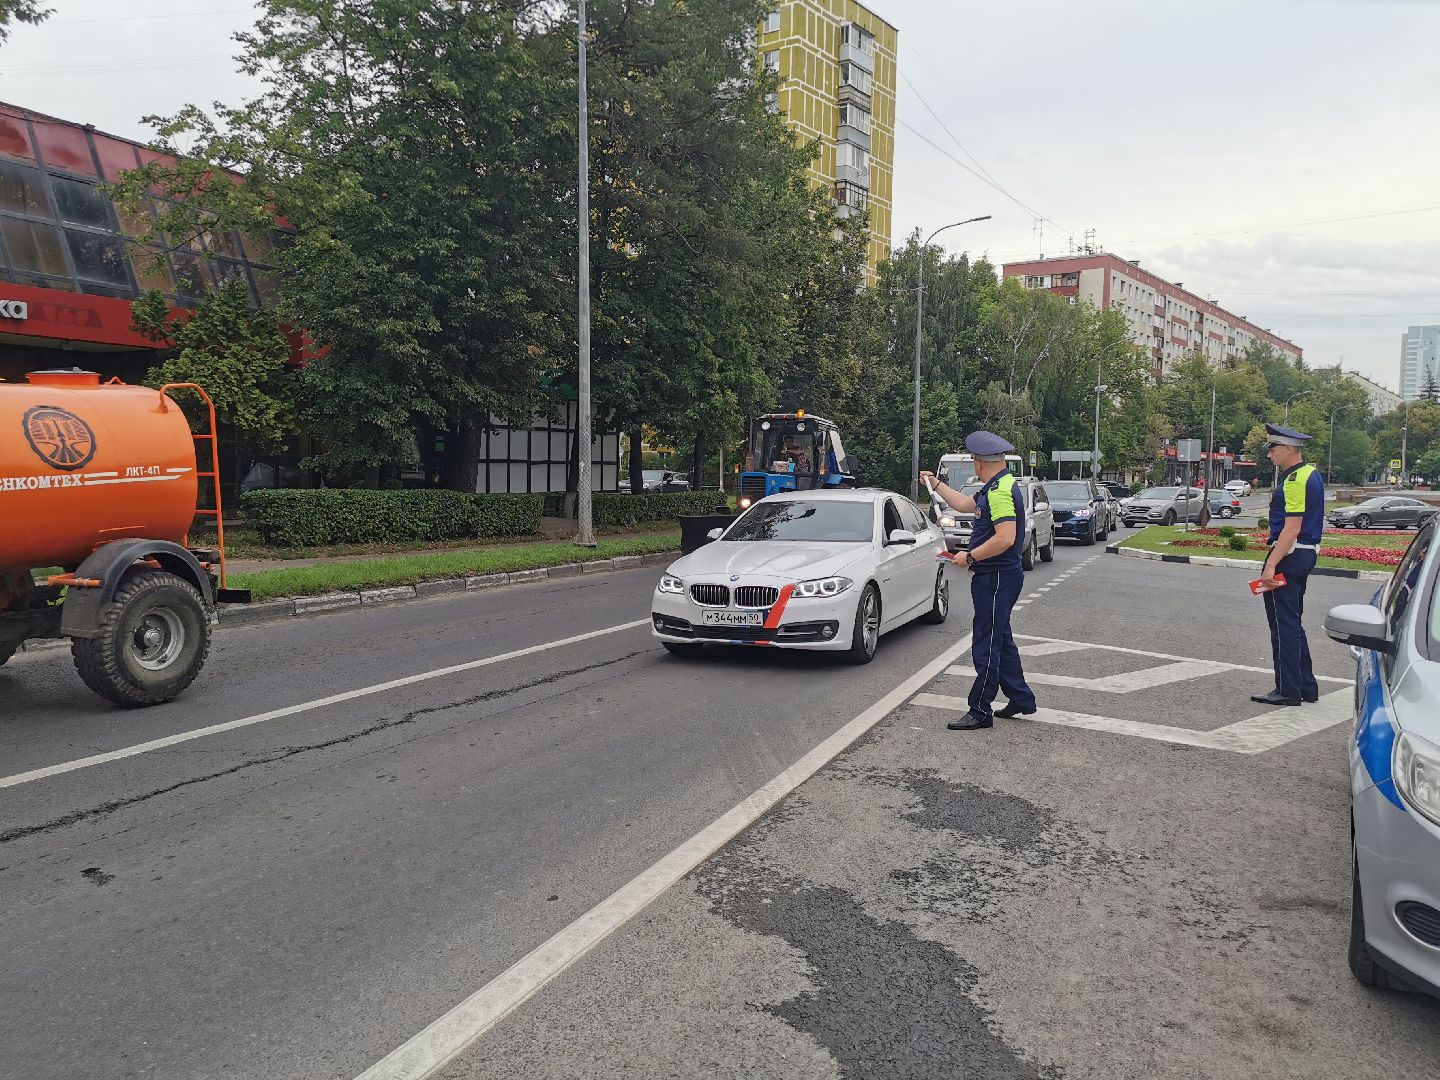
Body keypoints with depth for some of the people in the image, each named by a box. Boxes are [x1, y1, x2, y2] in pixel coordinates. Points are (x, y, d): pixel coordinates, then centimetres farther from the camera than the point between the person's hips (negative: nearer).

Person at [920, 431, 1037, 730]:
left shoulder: (1001, 491, -21)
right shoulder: (996, 487, 13)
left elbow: (1005, 538, -29)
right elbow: (965, 504, 29)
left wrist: (970, 557, -19)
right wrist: (936, 484, 33)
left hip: (997, 579, -11)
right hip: (994, 577, 11)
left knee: (986, 646, -4)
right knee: (1000, 641, 19)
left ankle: (980, 712, 3)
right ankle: (1021, 700, 29)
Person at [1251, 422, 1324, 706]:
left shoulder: (1294, 480, -17)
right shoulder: (1311, 473, 15)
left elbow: (1292, 528, -23)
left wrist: (1271, 565, -25)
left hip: (1289, 555, -11)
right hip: (1307, 553, 11)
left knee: (1283, 624, -5)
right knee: (1292, 623, 17)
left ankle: (1288, 690, 0)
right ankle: (1306, 687, 23)